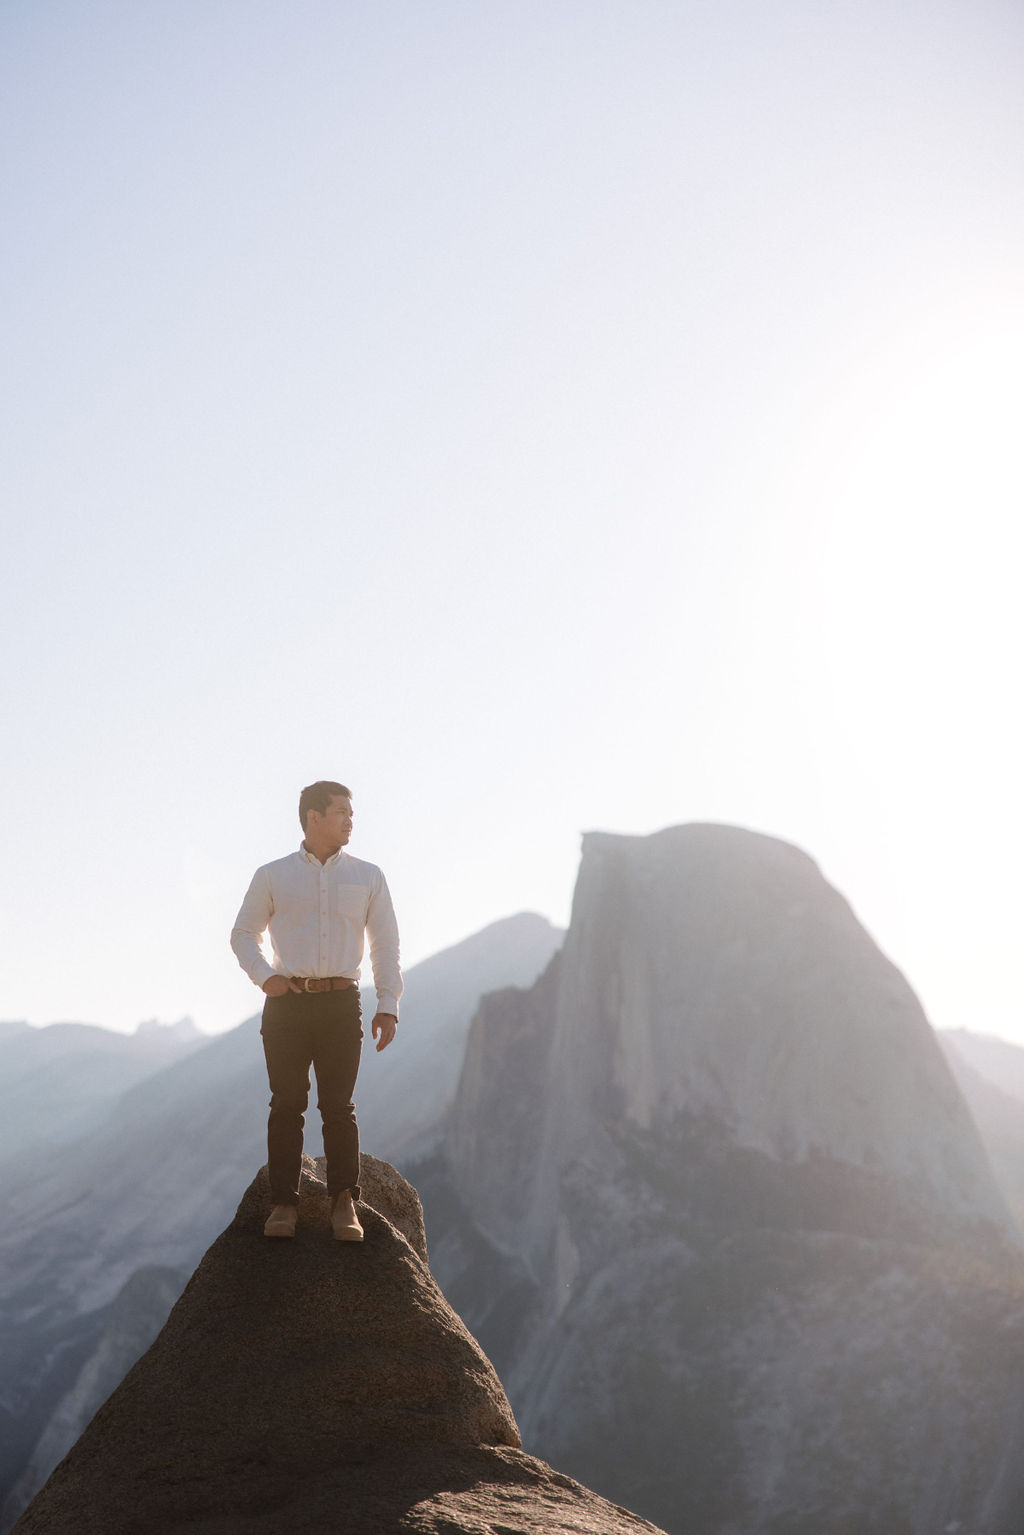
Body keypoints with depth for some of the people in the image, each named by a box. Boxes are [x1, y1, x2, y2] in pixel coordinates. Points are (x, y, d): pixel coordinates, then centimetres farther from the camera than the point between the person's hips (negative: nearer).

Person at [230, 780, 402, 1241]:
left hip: (341, 1003, 0)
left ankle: (344, 1204, 0)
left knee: (339, 1106, -4)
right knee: (287, 1104, -2)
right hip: (287, 1003, 0)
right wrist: (265, 976, -4)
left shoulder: (367, 877, 11)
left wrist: (388, 1005, 3)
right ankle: (284, 1203, 3)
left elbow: (385, 945, 12)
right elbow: (243, 934, 14)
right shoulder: (272, 876, 8)